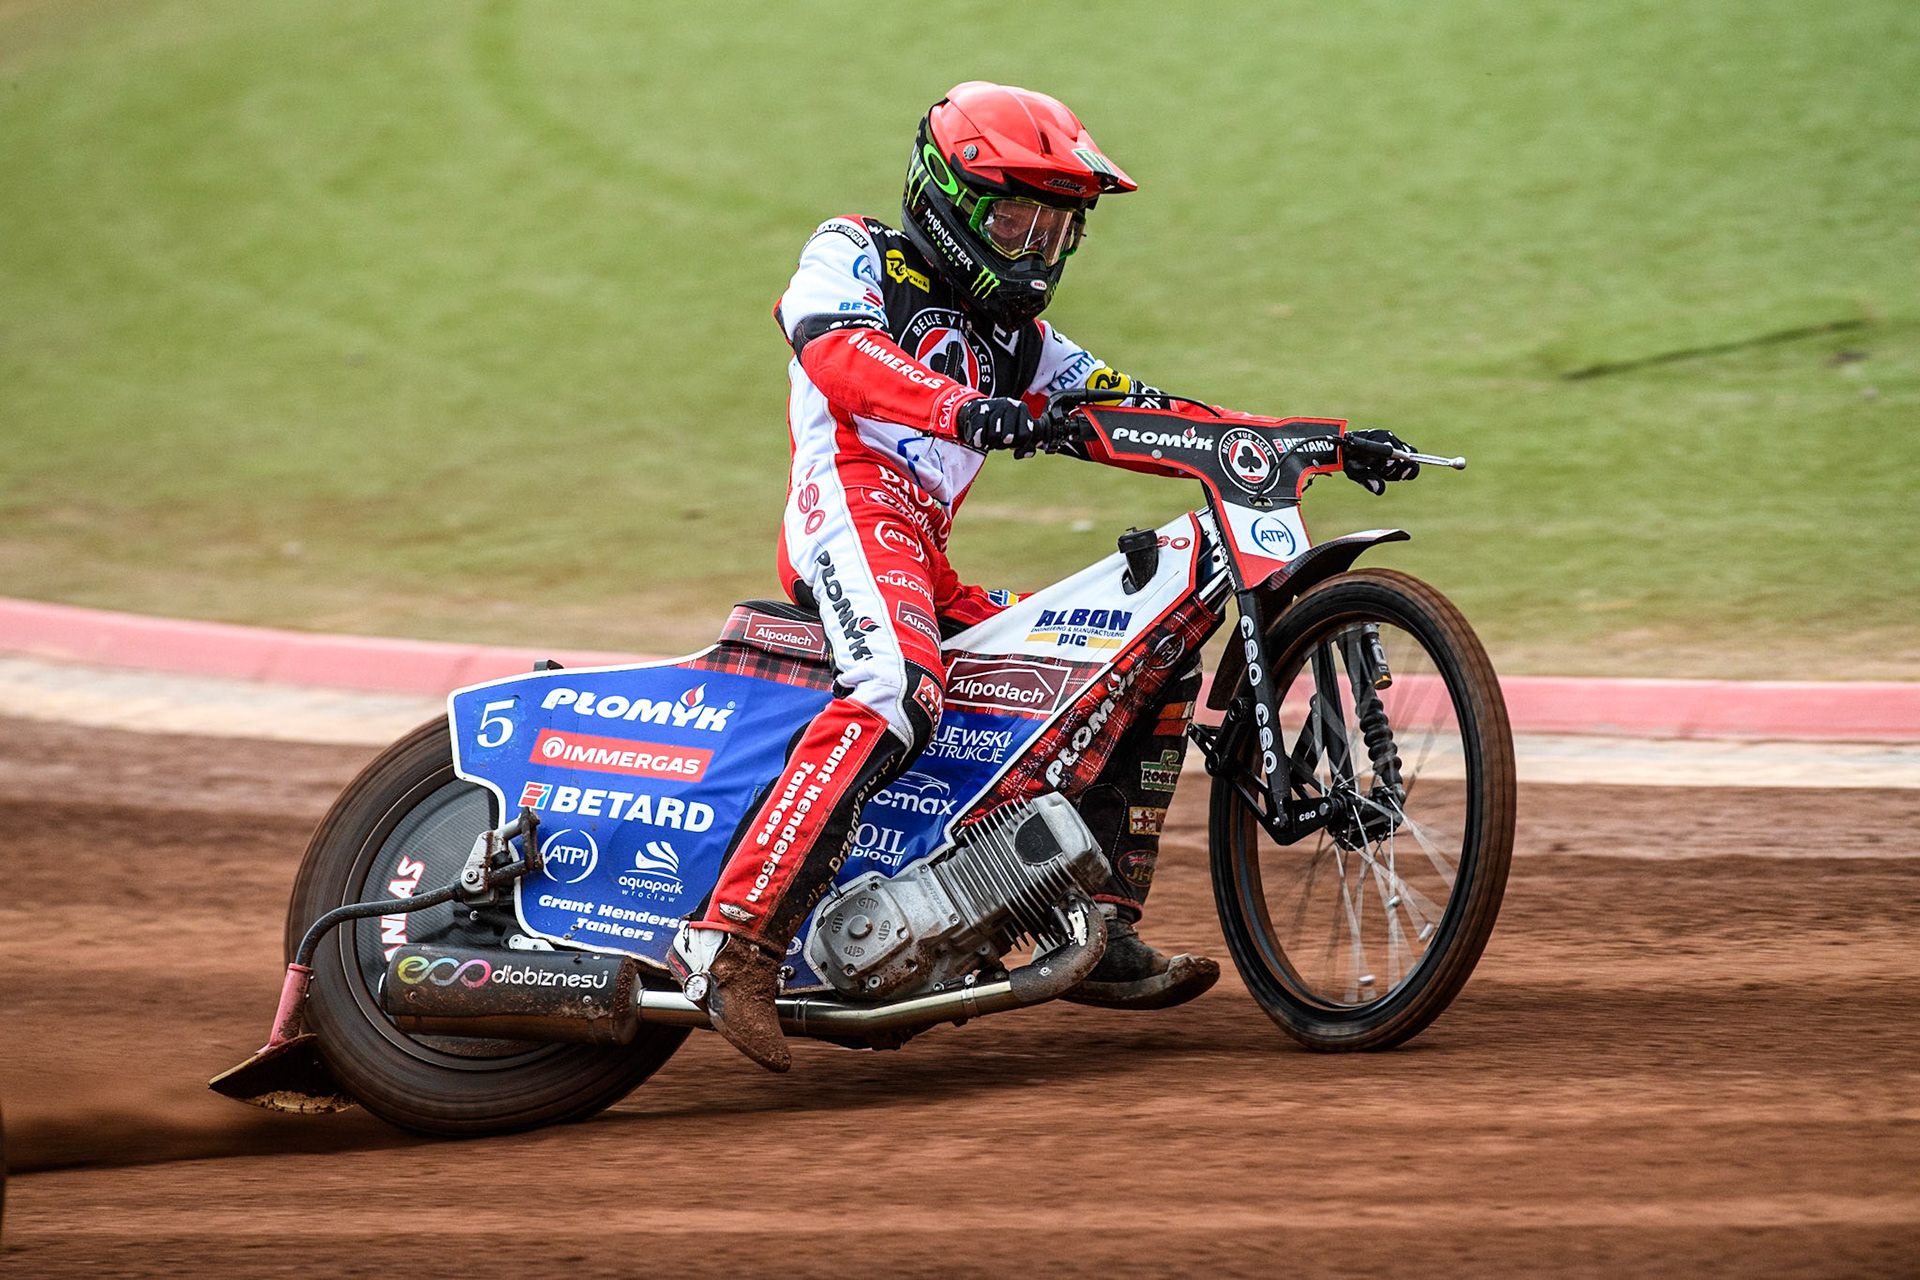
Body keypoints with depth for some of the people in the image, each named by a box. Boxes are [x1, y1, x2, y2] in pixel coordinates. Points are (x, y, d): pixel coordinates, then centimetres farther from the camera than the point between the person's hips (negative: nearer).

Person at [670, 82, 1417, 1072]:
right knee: (897, 694, -36)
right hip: (853, 512, -8)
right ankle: (732, 942, -45)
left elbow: (1135, 414, 23)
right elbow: (839, 350, -12)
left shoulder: (1015, 339, 31)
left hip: (927, 568, 8)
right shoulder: (852, 258, 10)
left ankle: (1102, 934, 4)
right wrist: (964, 409, -32)